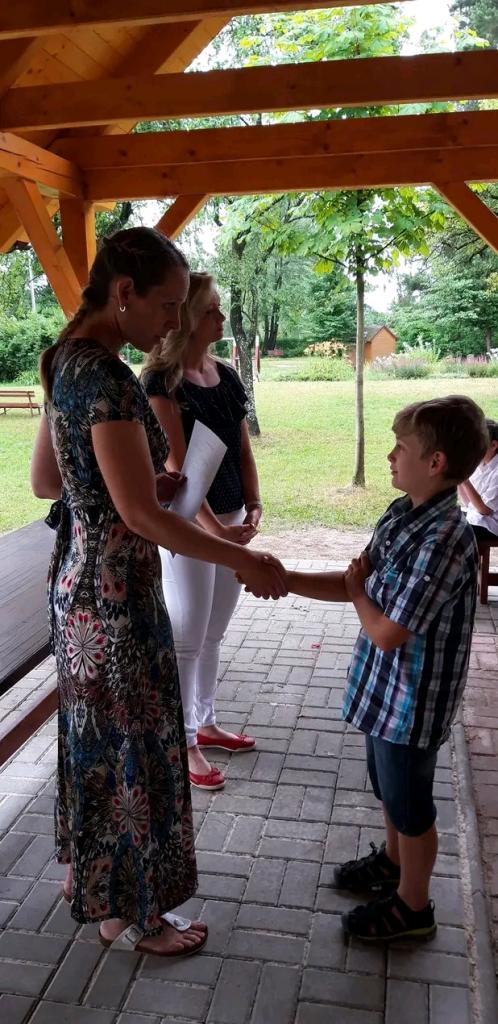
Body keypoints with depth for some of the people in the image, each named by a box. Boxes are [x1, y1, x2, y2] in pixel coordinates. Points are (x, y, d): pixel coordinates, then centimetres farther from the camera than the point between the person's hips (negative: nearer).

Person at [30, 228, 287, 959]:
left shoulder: (68, 362, 6)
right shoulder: (107, 378, -23)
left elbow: (45, 481, 13)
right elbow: (141, 515, -25)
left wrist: (146, 481, 7)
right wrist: (245, 562, -18)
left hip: (78, 583, 10)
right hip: (117, 594, -9)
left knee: (96, 742, 23)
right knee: (133, 749, 8)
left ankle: (90, 878, 44)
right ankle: (130, 913, 30)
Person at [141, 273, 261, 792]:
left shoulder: (227, 375, 7)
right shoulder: (161, 381, -14)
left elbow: (243, 449, 10)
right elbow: (176, 464, -20)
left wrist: (253, 505, -4)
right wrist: (214, 528, -25)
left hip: (230, 519, 7)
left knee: (213, 634, 18)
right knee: (186, 639, 4)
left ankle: (205, 723, 34)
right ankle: (183, 743, 19)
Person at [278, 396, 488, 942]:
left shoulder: (445, 539, -30)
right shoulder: (401, 513, -2)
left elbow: (387, 632, -28)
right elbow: (357, 583, 5)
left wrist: (357, 590, -10)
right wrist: (284, 580, -4)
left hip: (413, 698, -8)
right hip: (385, 686, 8)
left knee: (409, 803, 13)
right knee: (389, 788, 28)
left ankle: (412, 906, 35)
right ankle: (393, 861, 52)